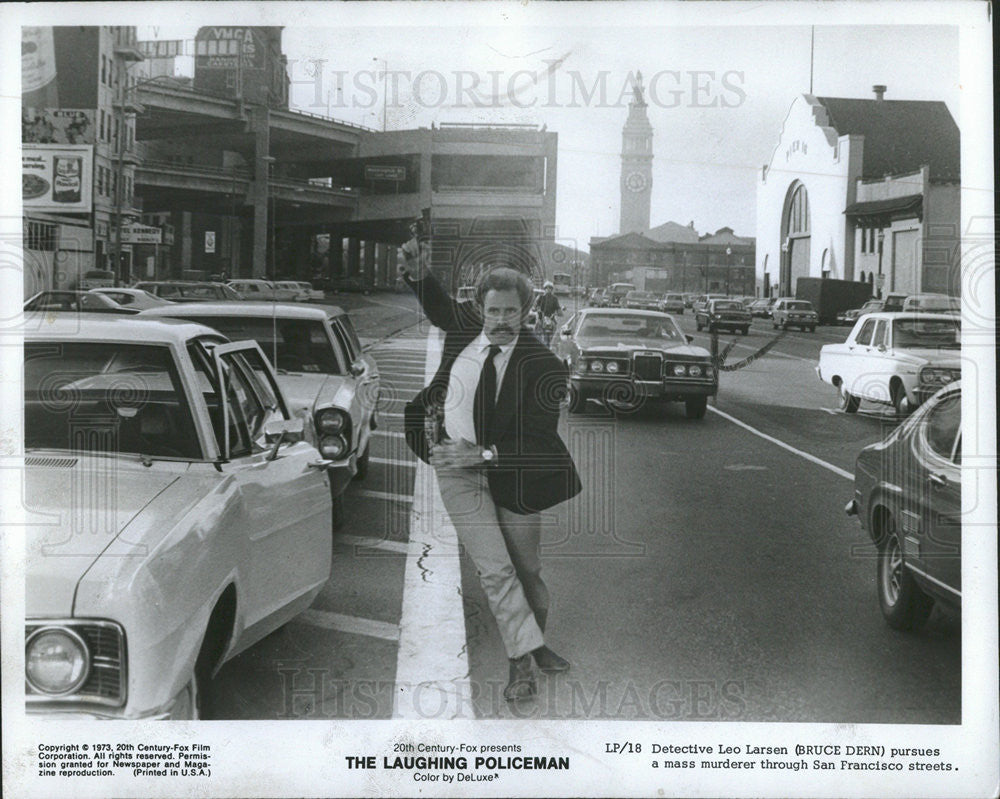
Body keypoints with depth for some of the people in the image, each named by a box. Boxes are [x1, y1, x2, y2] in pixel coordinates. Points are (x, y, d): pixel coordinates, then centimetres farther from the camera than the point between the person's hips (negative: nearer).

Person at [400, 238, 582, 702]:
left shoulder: (543, 365, -16)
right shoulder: (465, 327, -5)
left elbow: (538, 440, -16)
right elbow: (440, 308, 19)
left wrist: (483, 454, -24)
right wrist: (420, 275, -1)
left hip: (509, 472, -1)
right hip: (458, 471, 1)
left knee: (528, 568, 13)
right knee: (495, 569, -8)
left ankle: (534, 644, 37)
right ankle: (522, 660, 0)